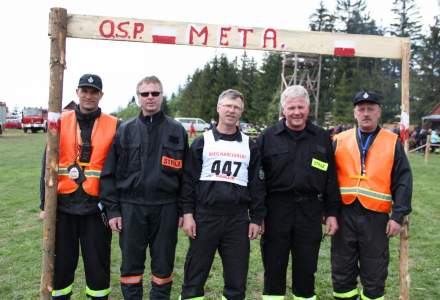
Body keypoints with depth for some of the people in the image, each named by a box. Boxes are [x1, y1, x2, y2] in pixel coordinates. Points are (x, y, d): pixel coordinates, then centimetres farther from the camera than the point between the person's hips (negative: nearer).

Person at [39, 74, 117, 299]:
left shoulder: (113, 126, -1)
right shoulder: (60, 122, 4)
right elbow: (47, 166, 4)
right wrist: (45, 204, 1)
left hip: (96, 206, -1)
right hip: (63, 204, 2)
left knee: (98, 262, 8)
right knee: (61, 261, 12)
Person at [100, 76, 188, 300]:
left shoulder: (177, 131, 4)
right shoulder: (124, 131, 4)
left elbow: (185, 173, 5)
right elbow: (109, 174, 3)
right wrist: (112, 210, -2)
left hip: (166, 208, 0)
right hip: (131, 207, 0)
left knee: (163, 266, 10)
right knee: (131, 265, 10)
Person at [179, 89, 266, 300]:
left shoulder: (250, 146, 9)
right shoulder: (202, 142, 5)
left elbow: (257, 185, 8)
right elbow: (188, 180, 1)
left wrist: (256, 218, 3)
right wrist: (187, 213, -6)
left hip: (238, 219, 2)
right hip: (205, 216, -1)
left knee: (237, 278, 8)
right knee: (194, 275, 5)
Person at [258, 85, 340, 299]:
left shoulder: (323, 138, 7)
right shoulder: (268, 137, 1)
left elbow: (331, 179, 8)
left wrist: (332, 213, 4)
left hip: (310, 211, 1)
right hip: (276, 210, -1)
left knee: (306, 268, 12)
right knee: (274, 267, 9)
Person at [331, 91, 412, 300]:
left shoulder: (393, 143, 5)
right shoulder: (339, 141, 7)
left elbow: (403, 182, 2)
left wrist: (398, 216, -4)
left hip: (375, 217, -1)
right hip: (344, 214, 1)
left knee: (374, 275, 9)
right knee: (342, 271, 11)